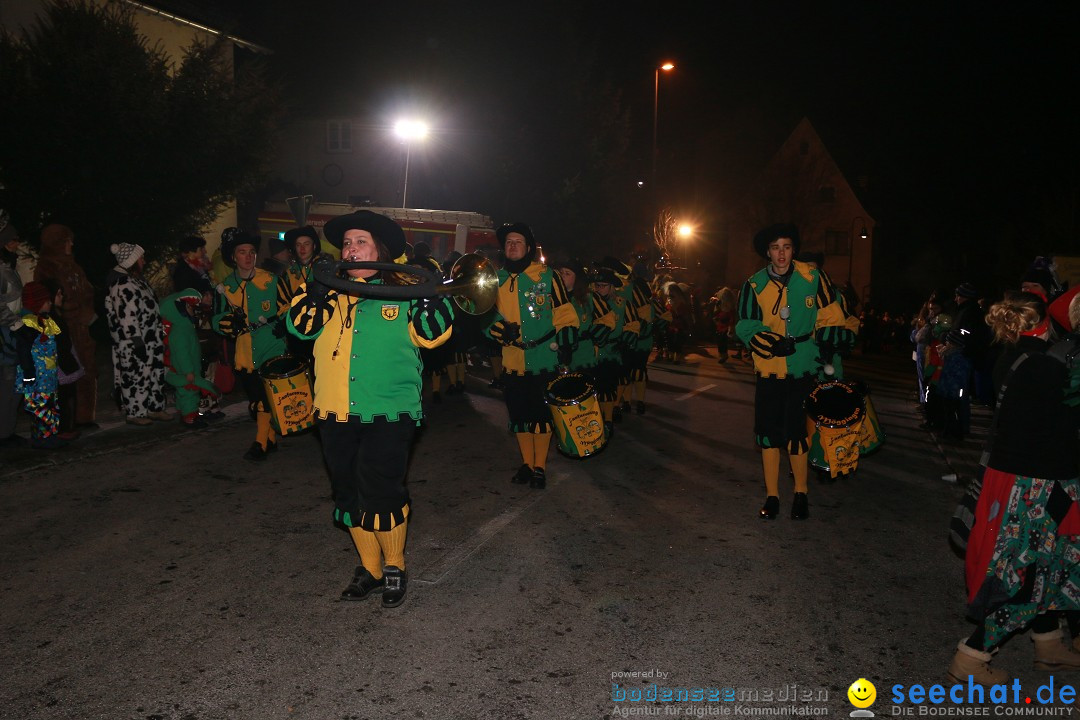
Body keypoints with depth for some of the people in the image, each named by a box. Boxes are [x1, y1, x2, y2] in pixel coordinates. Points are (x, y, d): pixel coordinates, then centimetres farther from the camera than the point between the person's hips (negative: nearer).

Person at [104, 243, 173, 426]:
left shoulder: (134, 280, 13)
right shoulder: (123, 286, -20)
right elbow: (127, 318, -23)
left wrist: (158, 337, 23)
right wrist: (138, 342, -22)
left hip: (149, 342, 10)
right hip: (134, 345, -10)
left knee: (155, 374, 15)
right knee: (136, 377, 1)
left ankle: (155, 408, 26)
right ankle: (136, 414, 13)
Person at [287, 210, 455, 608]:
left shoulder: (402, 293, 4)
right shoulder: (329, 294, 12)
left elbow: (433, 333, -4)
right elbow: (300, 324, -2)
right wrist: (317, 287, -13)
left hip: (387, 414, -4)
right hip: (336, 415, 4)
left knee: (380, 493, -8)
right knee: (349, 495, 12)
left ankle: (394, 566, 16)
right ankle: (369, 568, 30)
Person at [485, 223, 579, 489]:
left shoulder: (547, 276, -3)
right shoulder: (497, 279, 8)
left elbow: (564, 314, -1)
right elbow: (487, 314, 13)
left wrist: (566, 345, -6)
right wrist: (499, 330, -7)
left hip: (544, 358, -4)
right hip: (513, 360, 4)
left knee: (541, 413, 2)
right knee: (518, 413, 11)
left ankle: (540, 467, 17)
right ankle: (526, 464, 27)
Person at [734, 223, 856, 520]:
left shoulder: (813, 278, -5)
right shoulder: (754, 285, -2)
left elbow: (832, 319, 3)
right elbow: (744, 325, -2)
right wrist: (771, 343, -19)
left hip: (803, 370, -1)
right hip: (769, 370, 1)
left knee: (797, 433, 4)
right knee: (768, 433, 5)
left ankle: (800, 495, 22)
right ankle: (772, 496, 18)